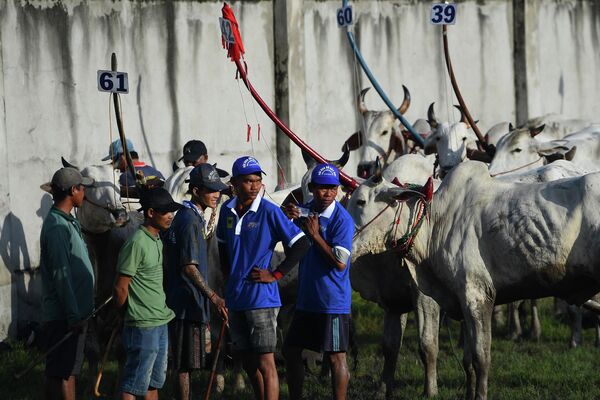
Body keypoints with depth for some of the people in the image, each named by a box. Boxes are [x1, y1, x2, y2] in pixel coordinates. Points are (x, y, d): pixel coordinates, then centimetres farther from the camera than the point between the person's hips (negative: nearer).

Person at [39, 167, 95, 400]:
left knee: (68, 370, 13)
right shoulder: (57, 227, -18)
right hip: (63, 317, -10)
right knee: (62, 372, -7)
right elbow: (61, 274, -22)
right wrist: (73, 315, -23)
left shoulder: (68, 222, 15)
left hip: (73, 312, 10)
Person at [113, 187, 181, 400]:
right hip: (143, 327, -9)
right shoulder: (137, 243, -17)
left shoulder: (157, 241, 12)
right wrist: (128, 314, -1)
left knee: (154, 382, 16)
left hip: (161, 323, 9)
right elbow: (121, 287, -15)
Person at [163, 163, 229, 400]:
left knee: (186, 363, 13)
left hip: (190, 303, 10)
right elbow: (189, 266, -21)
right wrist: (213, 297, -25)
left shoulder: (194, 217, 16)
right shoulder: (189, 220, -15)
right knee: (184, 365, -7)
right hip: (188, 304, -10)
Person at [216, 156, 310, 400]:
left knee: (265, 364, -7)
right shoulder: (227, 211, 7)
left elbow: (301, 244, -10)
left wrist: (275, 275, -11)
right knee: (248, 364, 14)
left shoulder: (269, 212, -10)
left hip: (261, 298, -6)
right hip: (235, 298, 6)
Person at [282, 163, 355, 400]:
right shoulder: (304, 211, 6)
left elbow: (340, 263, -20)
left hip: (333, 302, -8)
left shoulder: (342, 219, -14)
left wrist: (315, 235, -18)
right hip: (306, 299, 8)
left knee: (336, 357, -2)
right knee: (291, 351, 14)